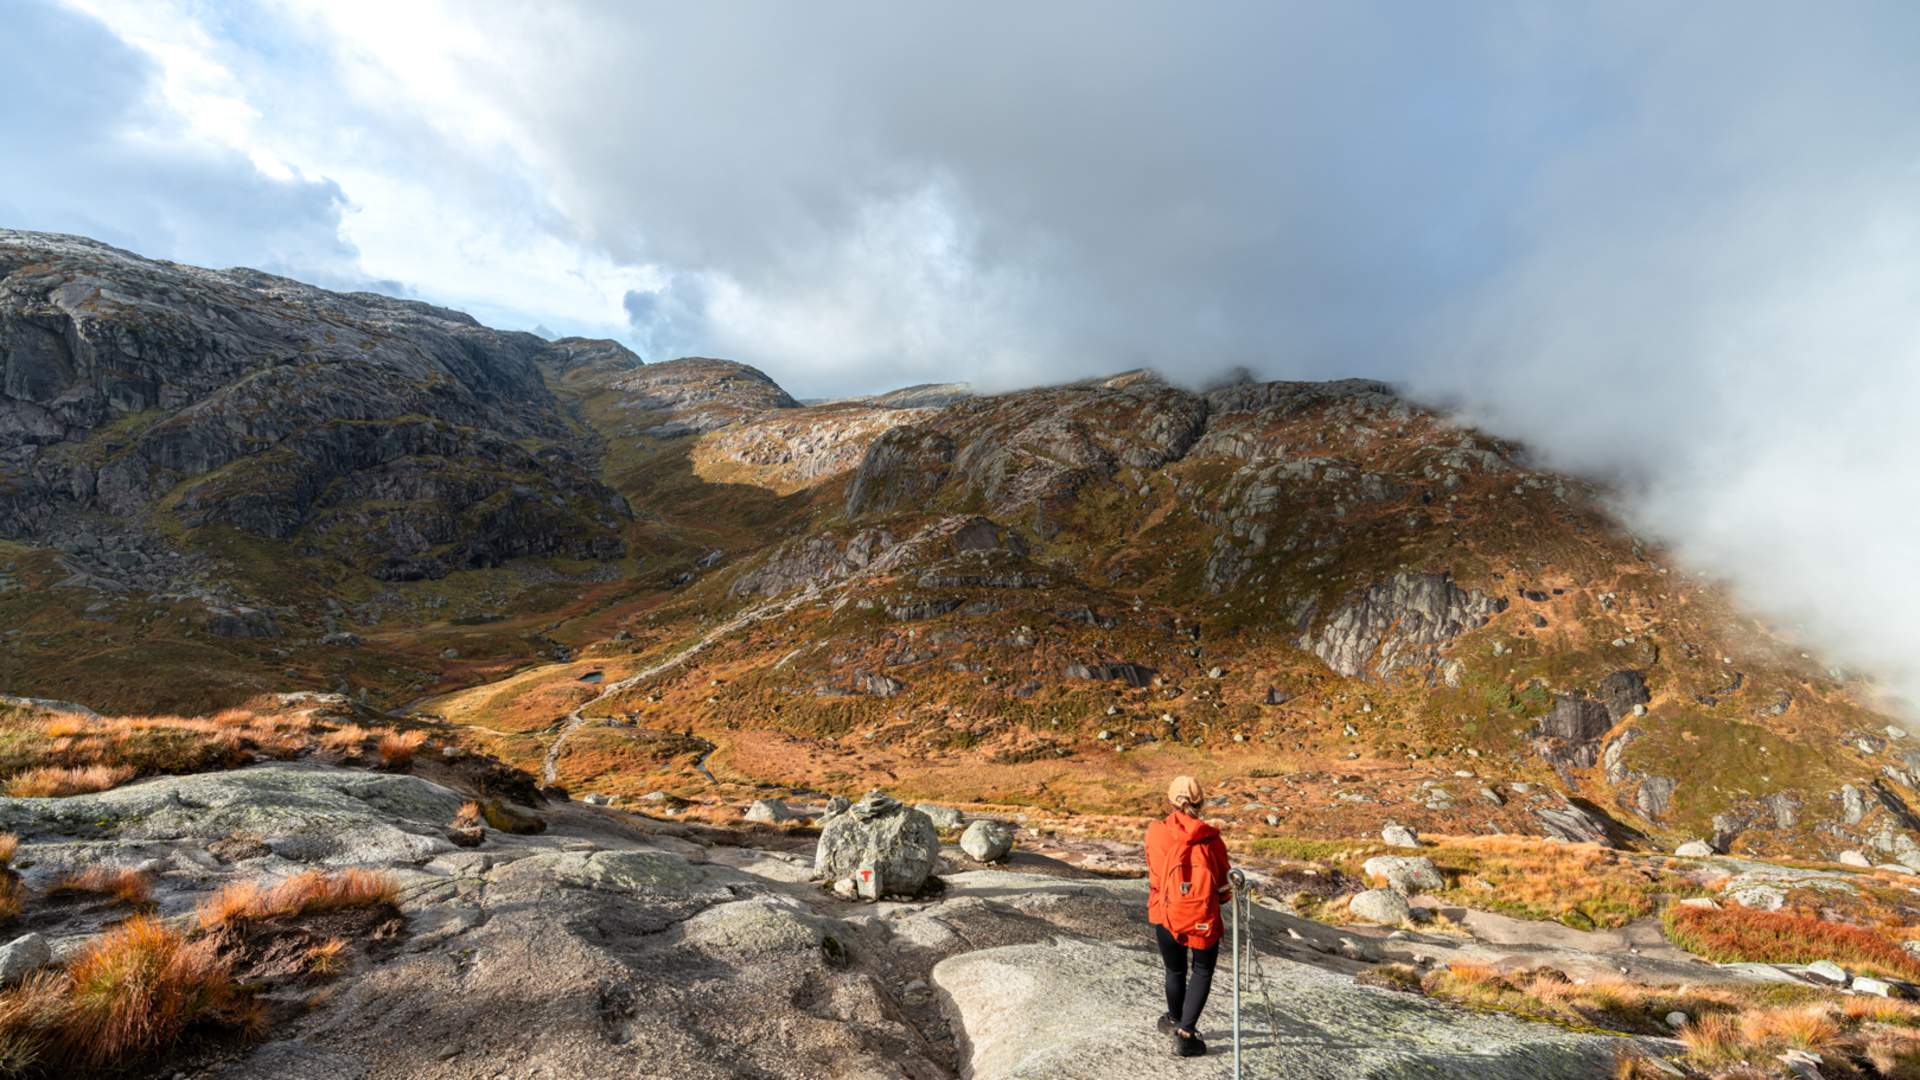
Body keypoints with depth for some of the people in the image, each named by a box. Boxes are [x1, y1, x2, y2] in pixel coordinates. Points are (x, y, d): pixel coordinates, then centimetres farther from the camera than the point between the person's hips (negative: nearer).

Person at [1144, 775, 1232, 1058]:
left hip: (1167, 914, 1)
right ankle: (1185, 1034, 9)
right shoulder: (1210, 837, -9)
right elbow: (1222, 881, 1)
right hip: (1204, 918, -1)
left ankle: (1175, 1020, 45)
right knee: (1202, 972, 18)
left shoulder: (1156, 832, -9)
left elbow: (1155, 876, -1)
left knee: (1175, 970, 23)